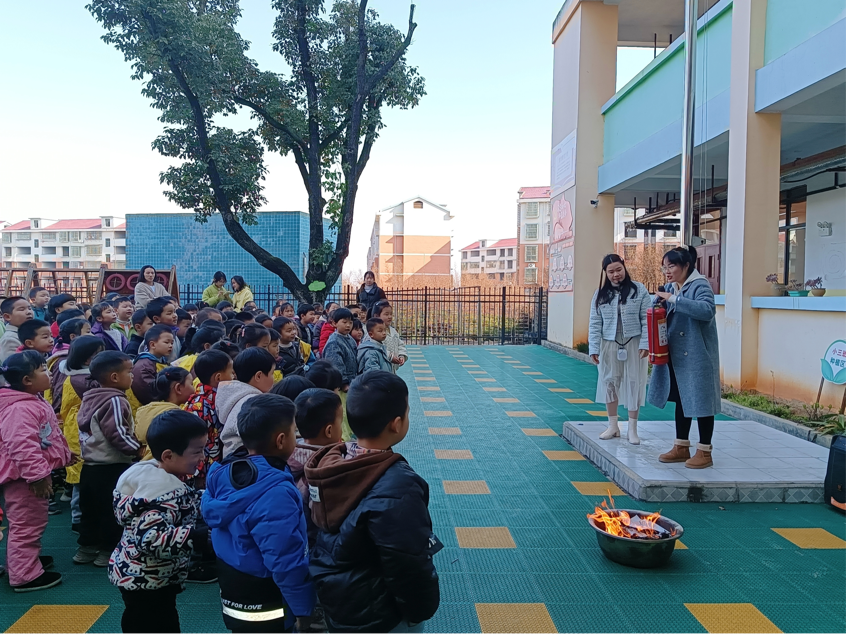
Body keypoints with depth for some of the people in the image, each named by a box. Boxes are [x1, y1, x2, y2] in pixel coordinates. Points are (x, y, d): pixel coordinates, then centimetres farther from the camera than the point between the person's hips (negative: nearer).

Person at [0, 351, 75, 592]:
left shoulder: (33, 401, 10)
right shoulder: (20, 409, -27)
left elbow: (48, 436, 23)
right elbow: (21, 446, -34)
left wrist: (65, 455, 31)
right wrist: (37, 475, -31)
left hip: (33, 473, 11)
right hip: (24, 476, -11)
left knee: (31, 523, 24)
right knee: (26, 524, -1)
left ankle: (26, 559, 39)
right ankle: (25, 575, 9)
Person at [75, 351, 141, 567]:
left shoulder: (90, 398, 10)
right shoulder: (115, 401, -20)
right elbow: (118, 434, -26)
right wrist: (137, 449, -13)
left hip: (91, 464, 9)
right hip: (111, 467, -9)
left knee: (90, 508, 19)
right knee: (112, 510, 3)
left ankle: (86, 547, 29)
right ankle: (108, 550, 12)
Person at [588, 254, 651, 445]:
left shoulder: (639, 290, -2)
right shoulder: (600, 294, 4)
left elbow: (647, 319, -4)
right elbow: (595, 323, 3)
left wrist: (645, 343, -11)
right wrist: (593, 348, -3)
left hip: (633, 344, -2)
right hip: (609, 345, 2)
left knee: (634, 383, 2)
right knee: (609, 382, 8)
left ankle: (632, 429, 13)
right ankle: (613, 426, 23)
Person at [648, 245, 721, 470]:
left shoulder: (700, 285, -13)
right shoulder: (671, 287, 9)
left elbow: (707, 310, -31)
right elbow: (665, 318, 16)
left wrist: (675, 299, -31)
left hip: (696, 356, -8)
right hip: (676, 355, 8)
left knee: (700, 400, 0)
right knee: (681, 400, 15)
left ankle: (704, 452, 12)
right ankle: (681, 447, 26)